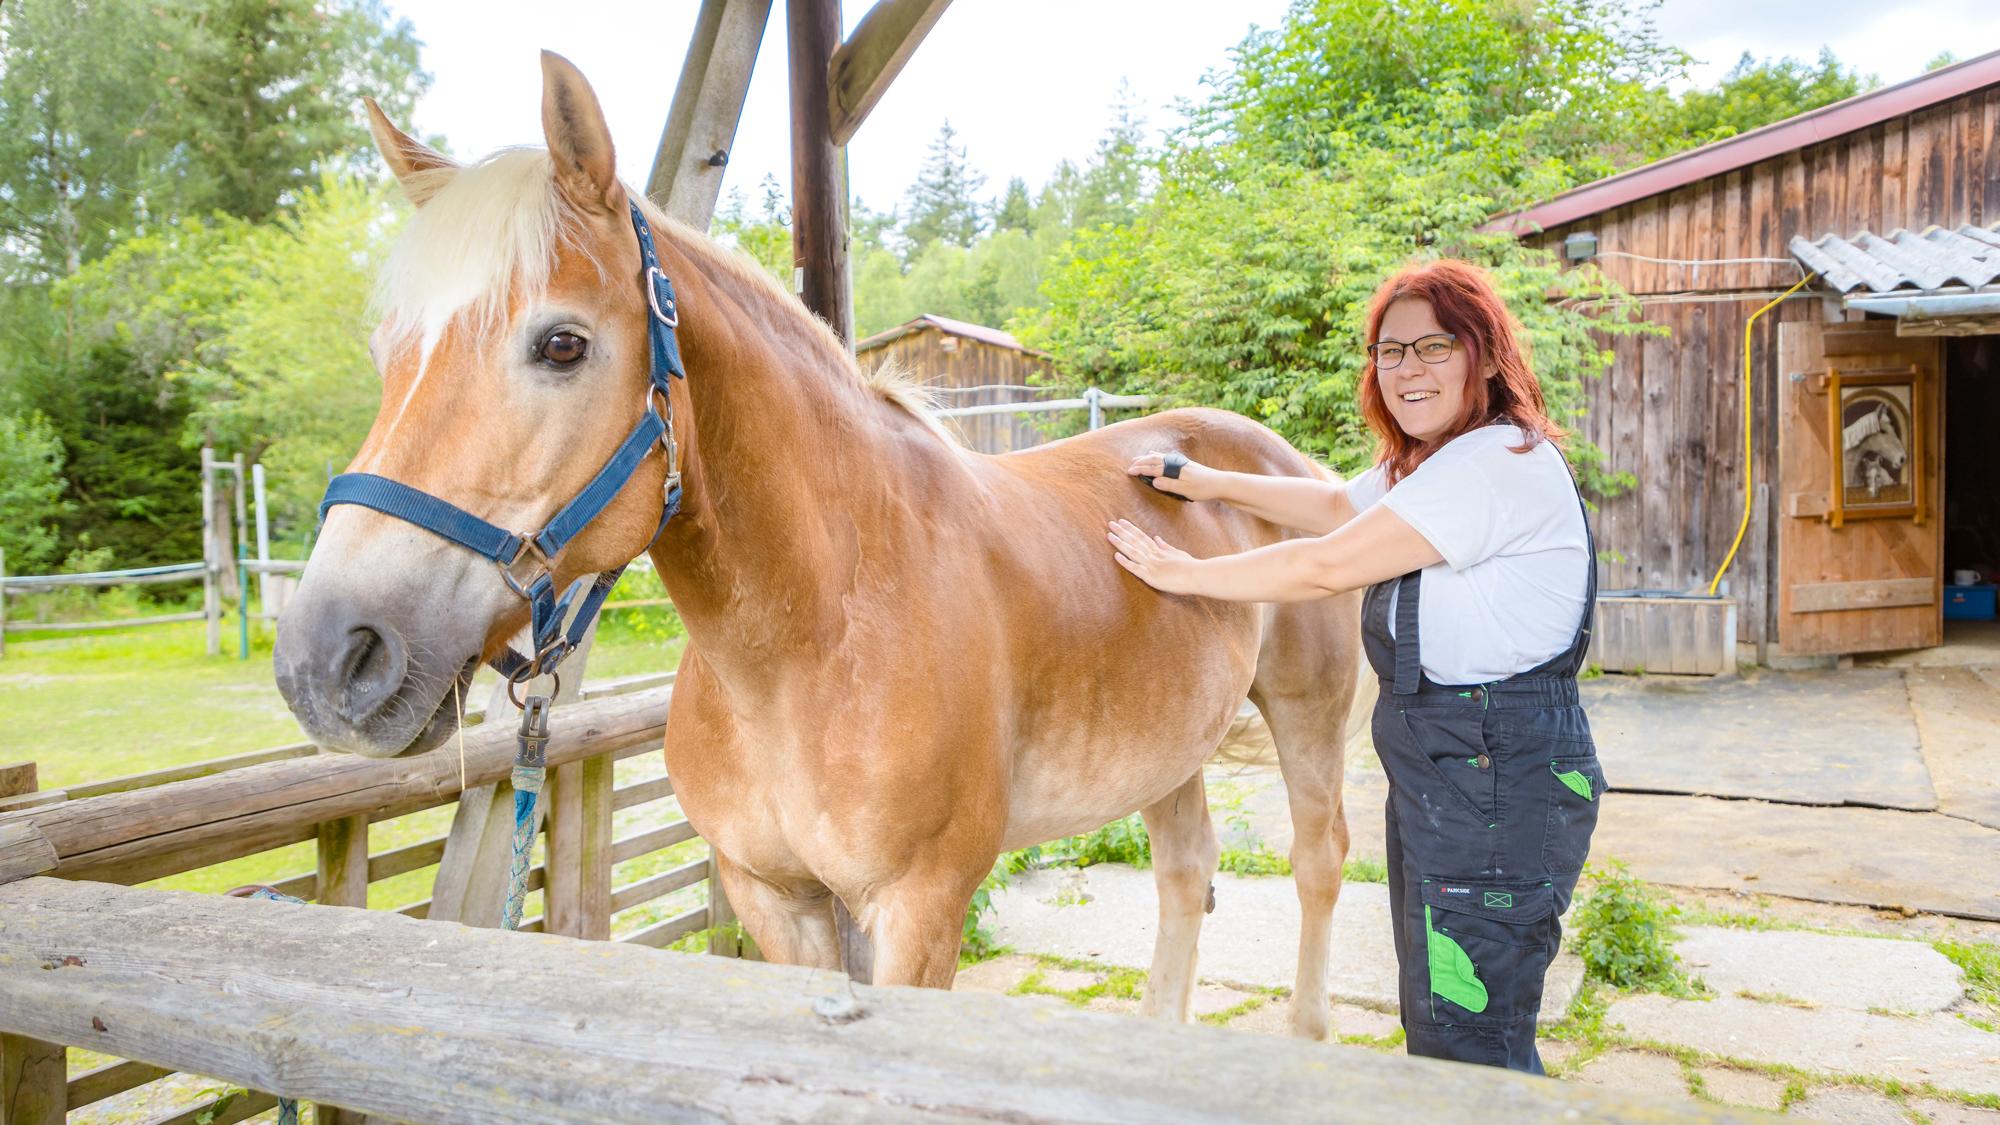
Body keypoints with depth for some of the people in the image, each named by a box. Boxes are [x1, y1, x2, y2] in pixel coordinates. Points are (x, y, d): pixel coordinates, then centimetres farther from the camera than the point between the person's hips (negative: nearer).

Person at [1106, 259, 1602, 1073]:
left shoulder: (1497, 462, -20)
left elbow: (1327, 566, -20)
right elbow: (1339, 505, 24)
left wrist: (1182, 574, -10)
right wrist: (1204, 482, 14)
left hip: (1499, 782, -11)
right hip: (1439, 775, 11)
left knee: (1471, 1042, -3)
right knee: (1436, 1019, 21)